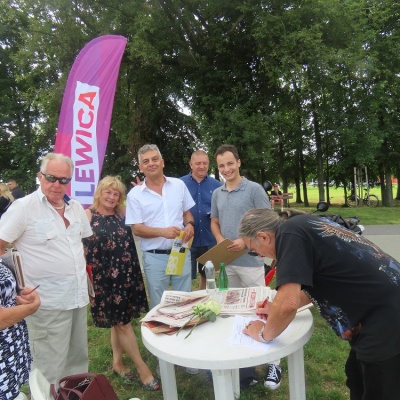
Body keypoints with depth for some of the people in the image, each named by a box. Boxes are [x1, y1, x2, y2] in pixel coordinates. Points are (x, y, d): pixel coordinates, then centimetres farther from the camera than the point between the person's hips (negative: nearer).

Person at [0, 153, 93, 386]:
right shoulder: (24, 207, -13)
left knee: (78, 358, 22)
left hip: (79, 296, 6)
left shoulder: (76, 208, 6)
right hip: (48, 302, -6)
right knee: (50, 369, 5)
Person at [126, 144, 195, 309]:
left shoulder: (179, 185, 3)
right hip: (154, 257, -2)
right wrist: (162, 231, -23)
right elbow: (136, 229, -7)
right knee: (158, 306, 14)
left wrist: (190, 225, -11)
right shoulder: (135, 194, -5)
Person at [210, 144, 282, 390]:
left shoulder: (255, 189, -8)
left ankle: (274, 361, 14)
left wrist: (246, 241, -19)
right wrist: (220, 239, -4)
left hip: (251, 260, -5)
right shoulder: (217, 194, 8)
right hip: (226, 261, 6)